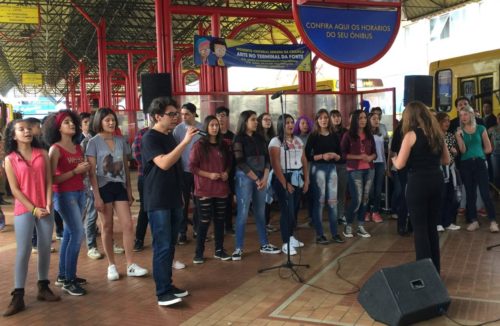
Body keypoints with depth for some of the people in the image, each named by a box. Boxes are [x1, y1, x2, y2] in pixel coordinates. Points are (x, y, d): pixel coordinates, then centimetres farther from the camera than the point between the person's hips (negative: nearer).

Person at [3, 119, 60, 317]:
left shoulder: (42, 154, 6)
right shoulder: (10, 159, -1)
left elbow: (49, 182, 4)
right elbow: (15, 190, -5)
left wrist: (48, 205, -8)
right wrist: (33, 209, -11)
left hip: (45, 209, 3)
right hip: (24, 210, -3)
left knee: (45, 248, 8)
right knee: (23, 251, -4)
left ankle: (43, 287, 21)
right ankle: (18, 297, 2)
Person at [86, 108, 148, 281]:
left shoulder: (121, 141, 7)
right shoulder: (94, 142, -5)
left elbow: (126, 168, 11)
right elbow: (92, 171, -9)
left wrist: (130, 191, 9)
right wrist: (97, 196, -14)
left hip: (120, 187, 4)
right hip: (104, 187, -4)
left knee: (128, 225, -2)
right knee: (107, 227, 5)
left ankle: (131, 265, 5)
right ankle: (111, 265, 16)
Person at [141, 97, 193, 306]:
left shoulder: (170, 137, 13)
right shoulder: (149, 138, -12)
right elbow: (164, 164, -27)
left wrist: (181, 194, 20)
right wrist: (185, 142, -29)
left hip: (173, 199, 8)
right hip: (158, 201, -8)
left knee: (171, 245, 11)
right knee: (162, 246, -7)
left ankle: (167, 285, 21)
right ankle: (163, 293, -2)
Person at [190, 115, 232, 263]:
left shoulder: (223, 145, 9)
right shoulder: (199, 145, -7)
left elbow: (228, 162, 19)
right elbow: (192, 166, -8)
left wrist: (226, 172, -2)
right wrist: (209, 175, -16)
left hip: (221, 188, 5)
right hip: (204, 189, -5)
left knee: (220, 220, 11)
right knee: (204, 221, -1)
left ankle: (219, 250, 22)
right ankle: (199, 252, 11)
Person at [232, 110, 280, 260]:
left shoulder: (260, 138, 11)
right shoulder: (239, 139, -5)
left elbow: (266, 158, 9)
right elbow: (240, 162, -12)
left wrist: (265, 178, -5)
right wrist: (256, 179, -11)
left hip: (261, 178, 5)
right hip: (244, 177, -5)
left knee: (260, 212, 11)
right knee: (243, 213, -4)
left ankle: (264, 245, 19)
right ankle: (239, 248, 3)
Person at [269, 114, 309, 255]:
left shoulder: (298, 140, 13)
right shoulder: (276, 141, -6)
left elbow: (304, 161, 14)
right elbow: (275, 165, -13)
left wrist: (306, 180, 6)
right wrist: (285, 183, -17)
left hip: (298, 179, 6)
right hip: (283, 179, -6)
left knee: (295, 209, 7)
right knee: (287, 210, -8)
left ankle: (291, 237, 23)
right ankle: (286, 243, -1)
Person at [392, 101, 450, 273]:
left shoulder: (411, 135, -10)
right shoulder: (437, 133, 9)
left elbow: (400, 165, -12)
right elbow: (446, 160, 17)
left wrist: (393, 159, 8)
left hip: (418, 183, -6)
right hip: (436, 181, 6)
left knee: (420, 228, 2)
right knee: (432, 227, 16)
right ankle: (435, 269, 24)